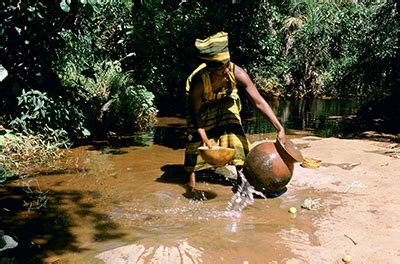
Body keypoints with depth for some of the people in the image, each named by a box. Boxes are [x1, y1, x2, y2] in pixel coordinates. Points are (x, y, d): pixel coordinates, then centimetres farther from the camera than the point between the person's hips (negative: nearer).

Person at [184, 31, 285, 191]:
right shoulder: (198, 82, -41)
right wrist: (204, 138, -32)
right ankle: (192, 174, 12)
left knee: (235, 135, -6)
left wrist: (279, 129, -36)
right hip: (203, 107, -2)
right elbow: (195, 112, -24)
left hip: (226, 103, 2)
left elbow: (259, 102, -33)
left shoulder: (237, 73, -37)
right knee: (196, 138, -5)